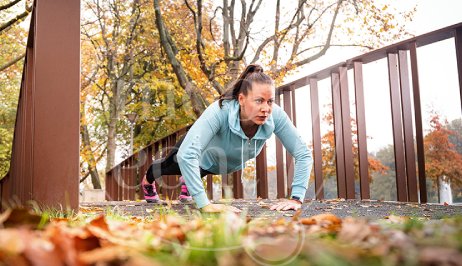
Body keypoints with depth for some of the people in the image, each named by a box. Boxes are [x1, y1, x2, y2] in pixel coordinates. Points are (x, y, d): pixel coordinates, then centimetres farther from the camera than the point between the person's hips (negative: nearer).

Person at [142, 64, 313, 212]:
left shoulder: (275, 116, -38)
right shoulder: (220, 112, -48)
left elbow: (303, 154, -31)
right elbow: (186, 155, -54)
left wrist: (296, 198, -40)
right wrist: (205, 204, -56)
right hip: (204, 157, -2)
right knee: (168, 166, 32)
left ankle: (188, 181, 72)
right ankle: (148, 180, 66)